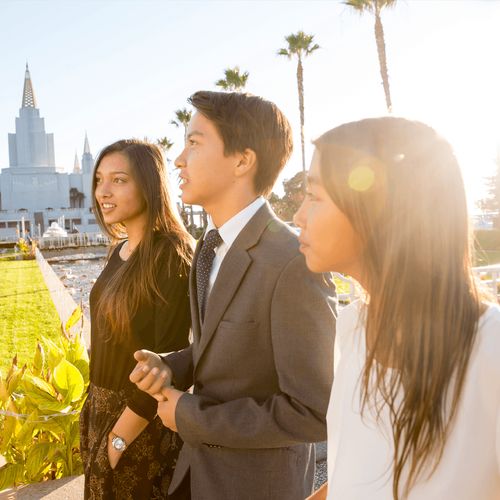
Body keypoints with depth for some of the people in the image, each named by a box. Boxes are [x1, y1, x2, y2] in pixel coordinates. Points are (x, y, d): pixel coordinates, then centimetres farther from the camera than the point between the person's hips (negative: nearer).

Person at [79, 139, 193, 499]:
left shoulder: (171, 255, -21)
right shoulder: (121, 250, 4)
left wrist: (122, 436, -16)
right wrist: (95, 407, 11)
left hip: (145, 421, -7)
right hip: (105, 408, 8)